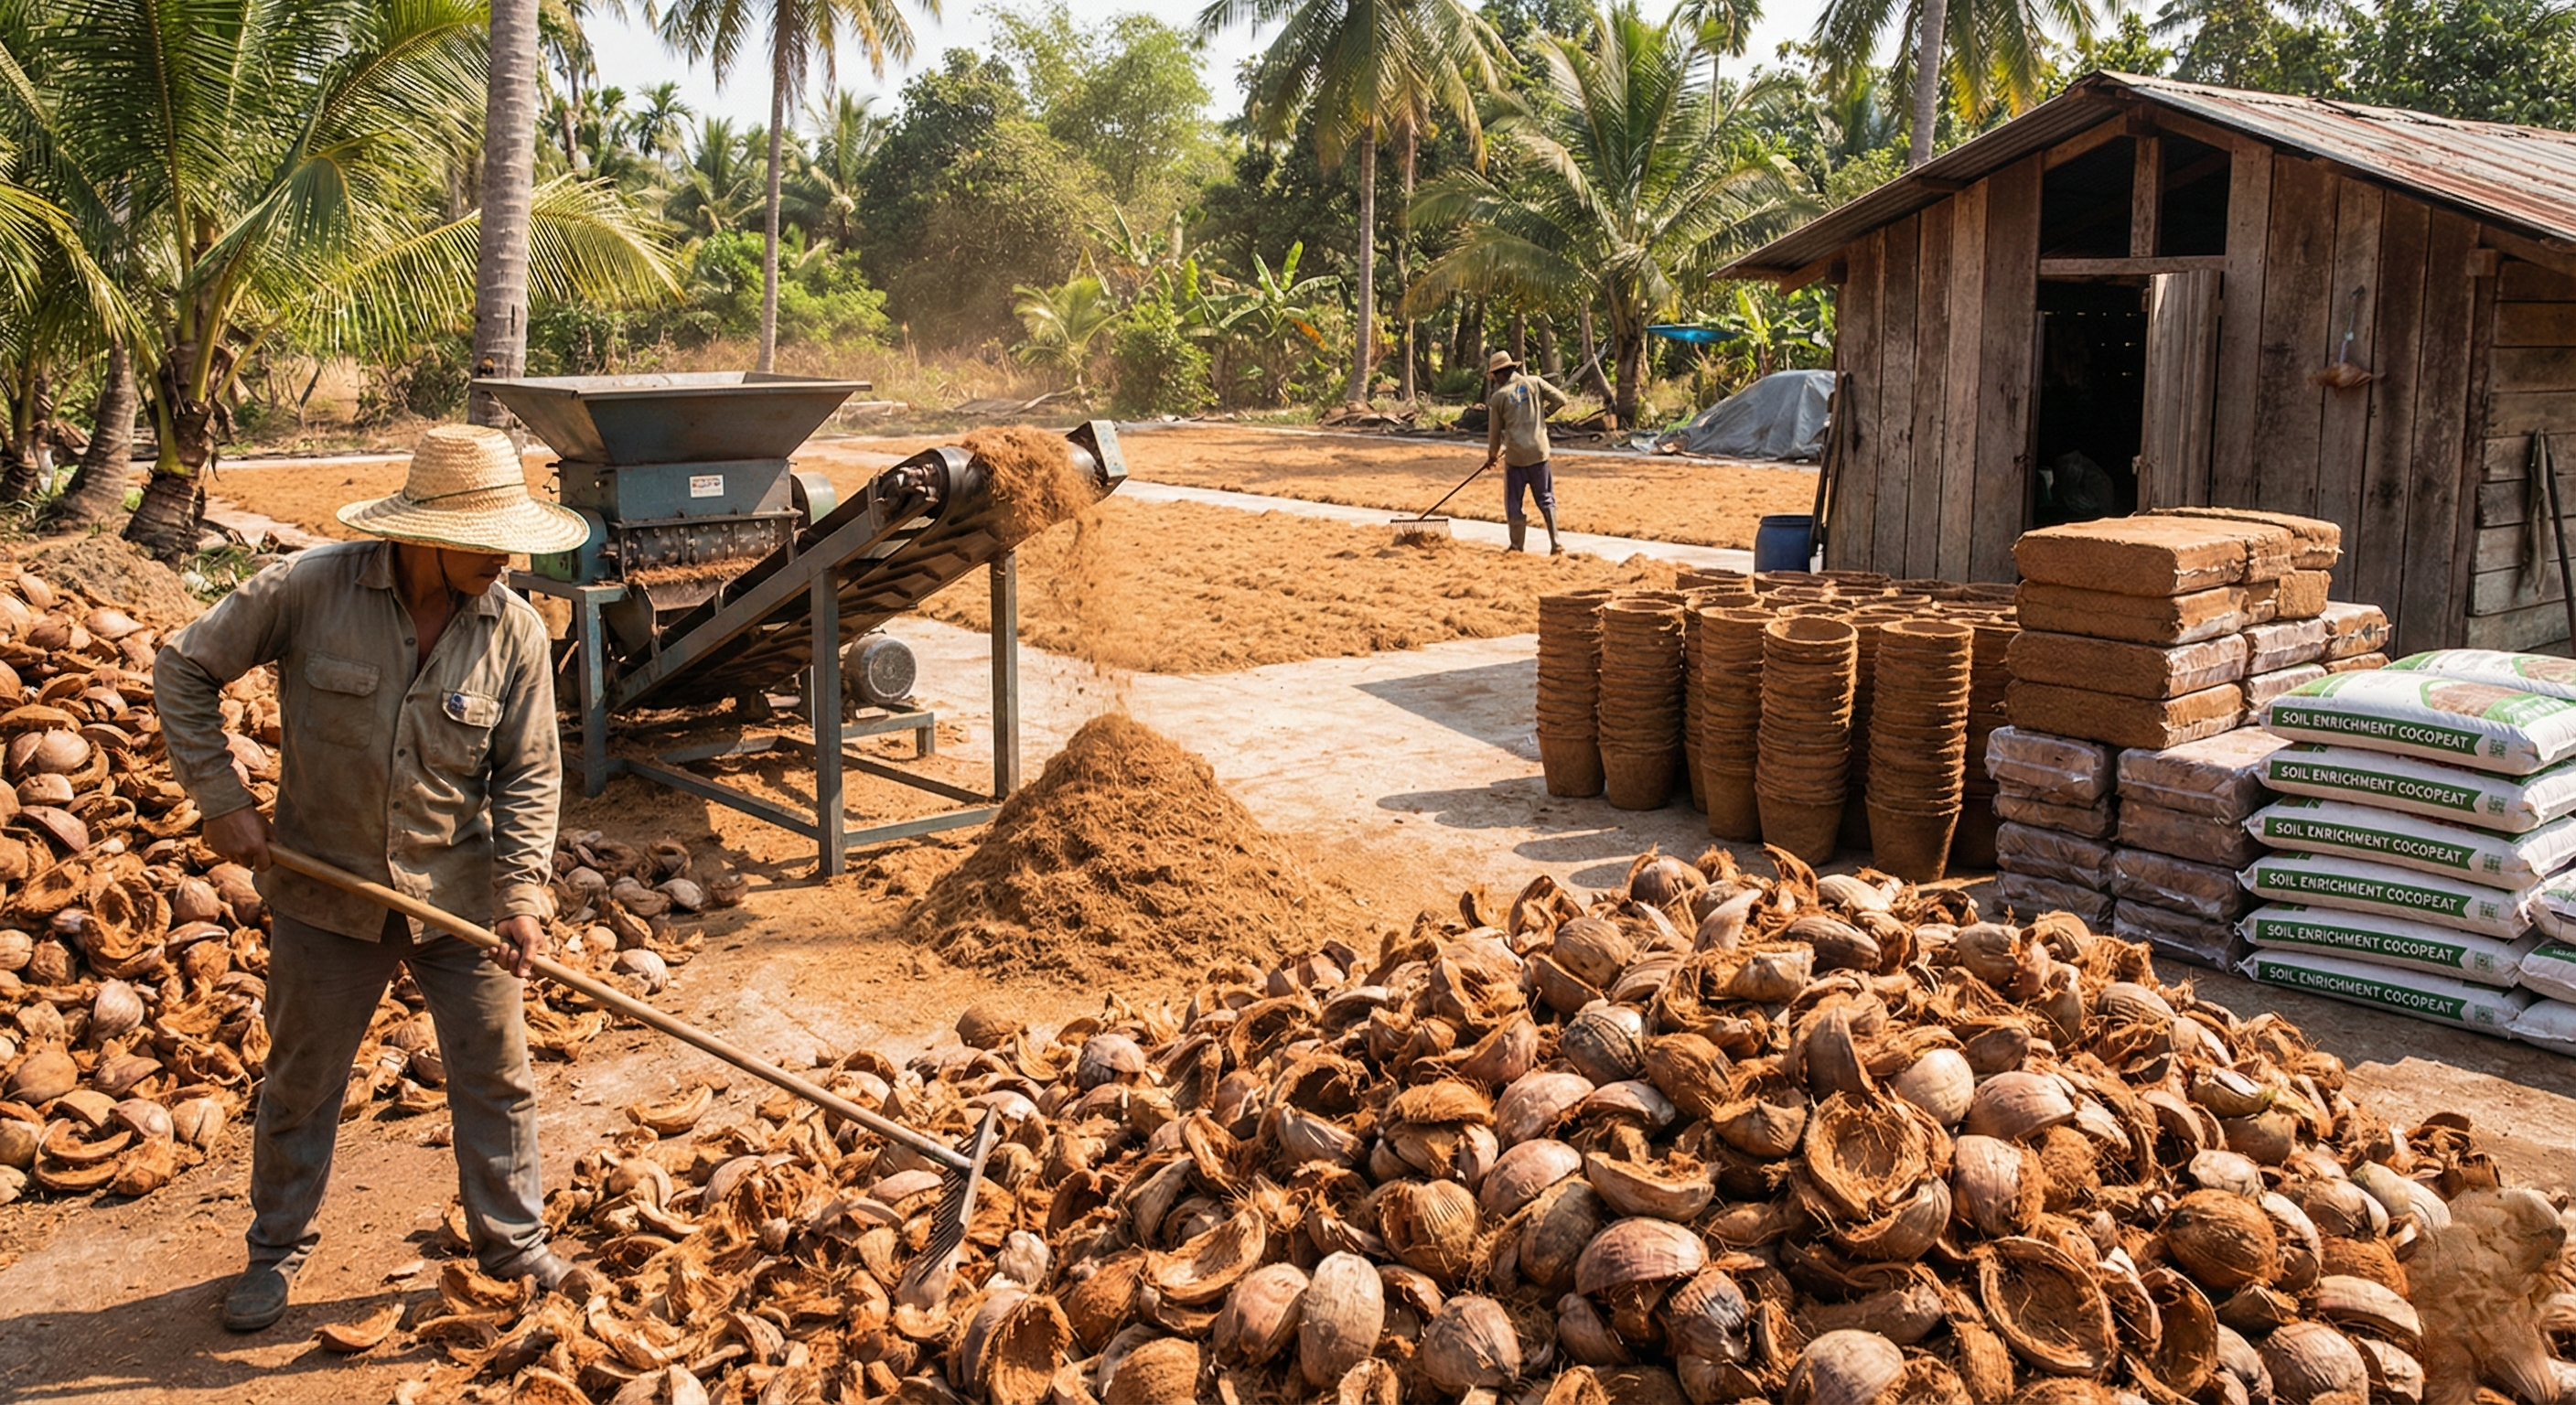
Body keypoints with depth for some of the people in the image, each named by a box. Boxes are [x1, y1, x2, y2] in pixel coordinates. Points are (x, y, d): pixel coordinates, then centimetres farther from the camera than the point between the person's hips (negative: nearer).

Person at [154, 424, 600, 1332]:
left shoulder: (515, 629, -11)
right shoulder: (308, 590, -17)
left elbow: (529, 775, -6)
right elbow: (185, 669, -4)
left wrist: (522, 893, -16)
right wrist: (220, 798, -8)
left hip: (459, 894, 1)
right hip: (326, 888, -1)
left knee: (496, 1078, 9)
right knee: (301, 1082, 16)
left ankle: (513, 1242, 28)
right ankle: (277, 1249, 37)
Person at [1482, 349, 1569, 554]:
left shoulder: (1498, 396, -3)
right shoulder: (1534, 382, 1)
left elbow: (1494, 432, 5)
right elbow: (1559, 399, -2)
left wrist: (1492, 456, 21)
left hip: (1515, 455, -2)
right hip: (1538, 452, 2)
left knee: (1513, 503, 10)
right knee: (1546, 499, 10)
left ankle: (1517, 547, 13)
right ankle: (1555, 545, 4)